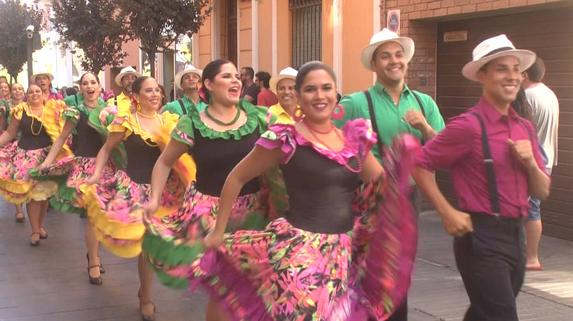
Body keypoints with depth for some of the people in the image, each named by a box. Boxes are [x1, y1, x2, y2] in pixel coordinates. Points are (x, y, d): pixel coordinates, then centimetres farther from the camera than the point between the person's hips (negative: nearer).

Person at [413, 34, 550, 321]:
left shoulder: (525, 128, 10)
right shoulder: (469, 126, -13)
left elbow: (542, 192, 15)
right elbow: (420, 165, -11)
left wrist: (530, 163, -4)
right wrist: (448, 213, -12)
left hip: (515, 236, 8)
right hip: (482, 238, -8)